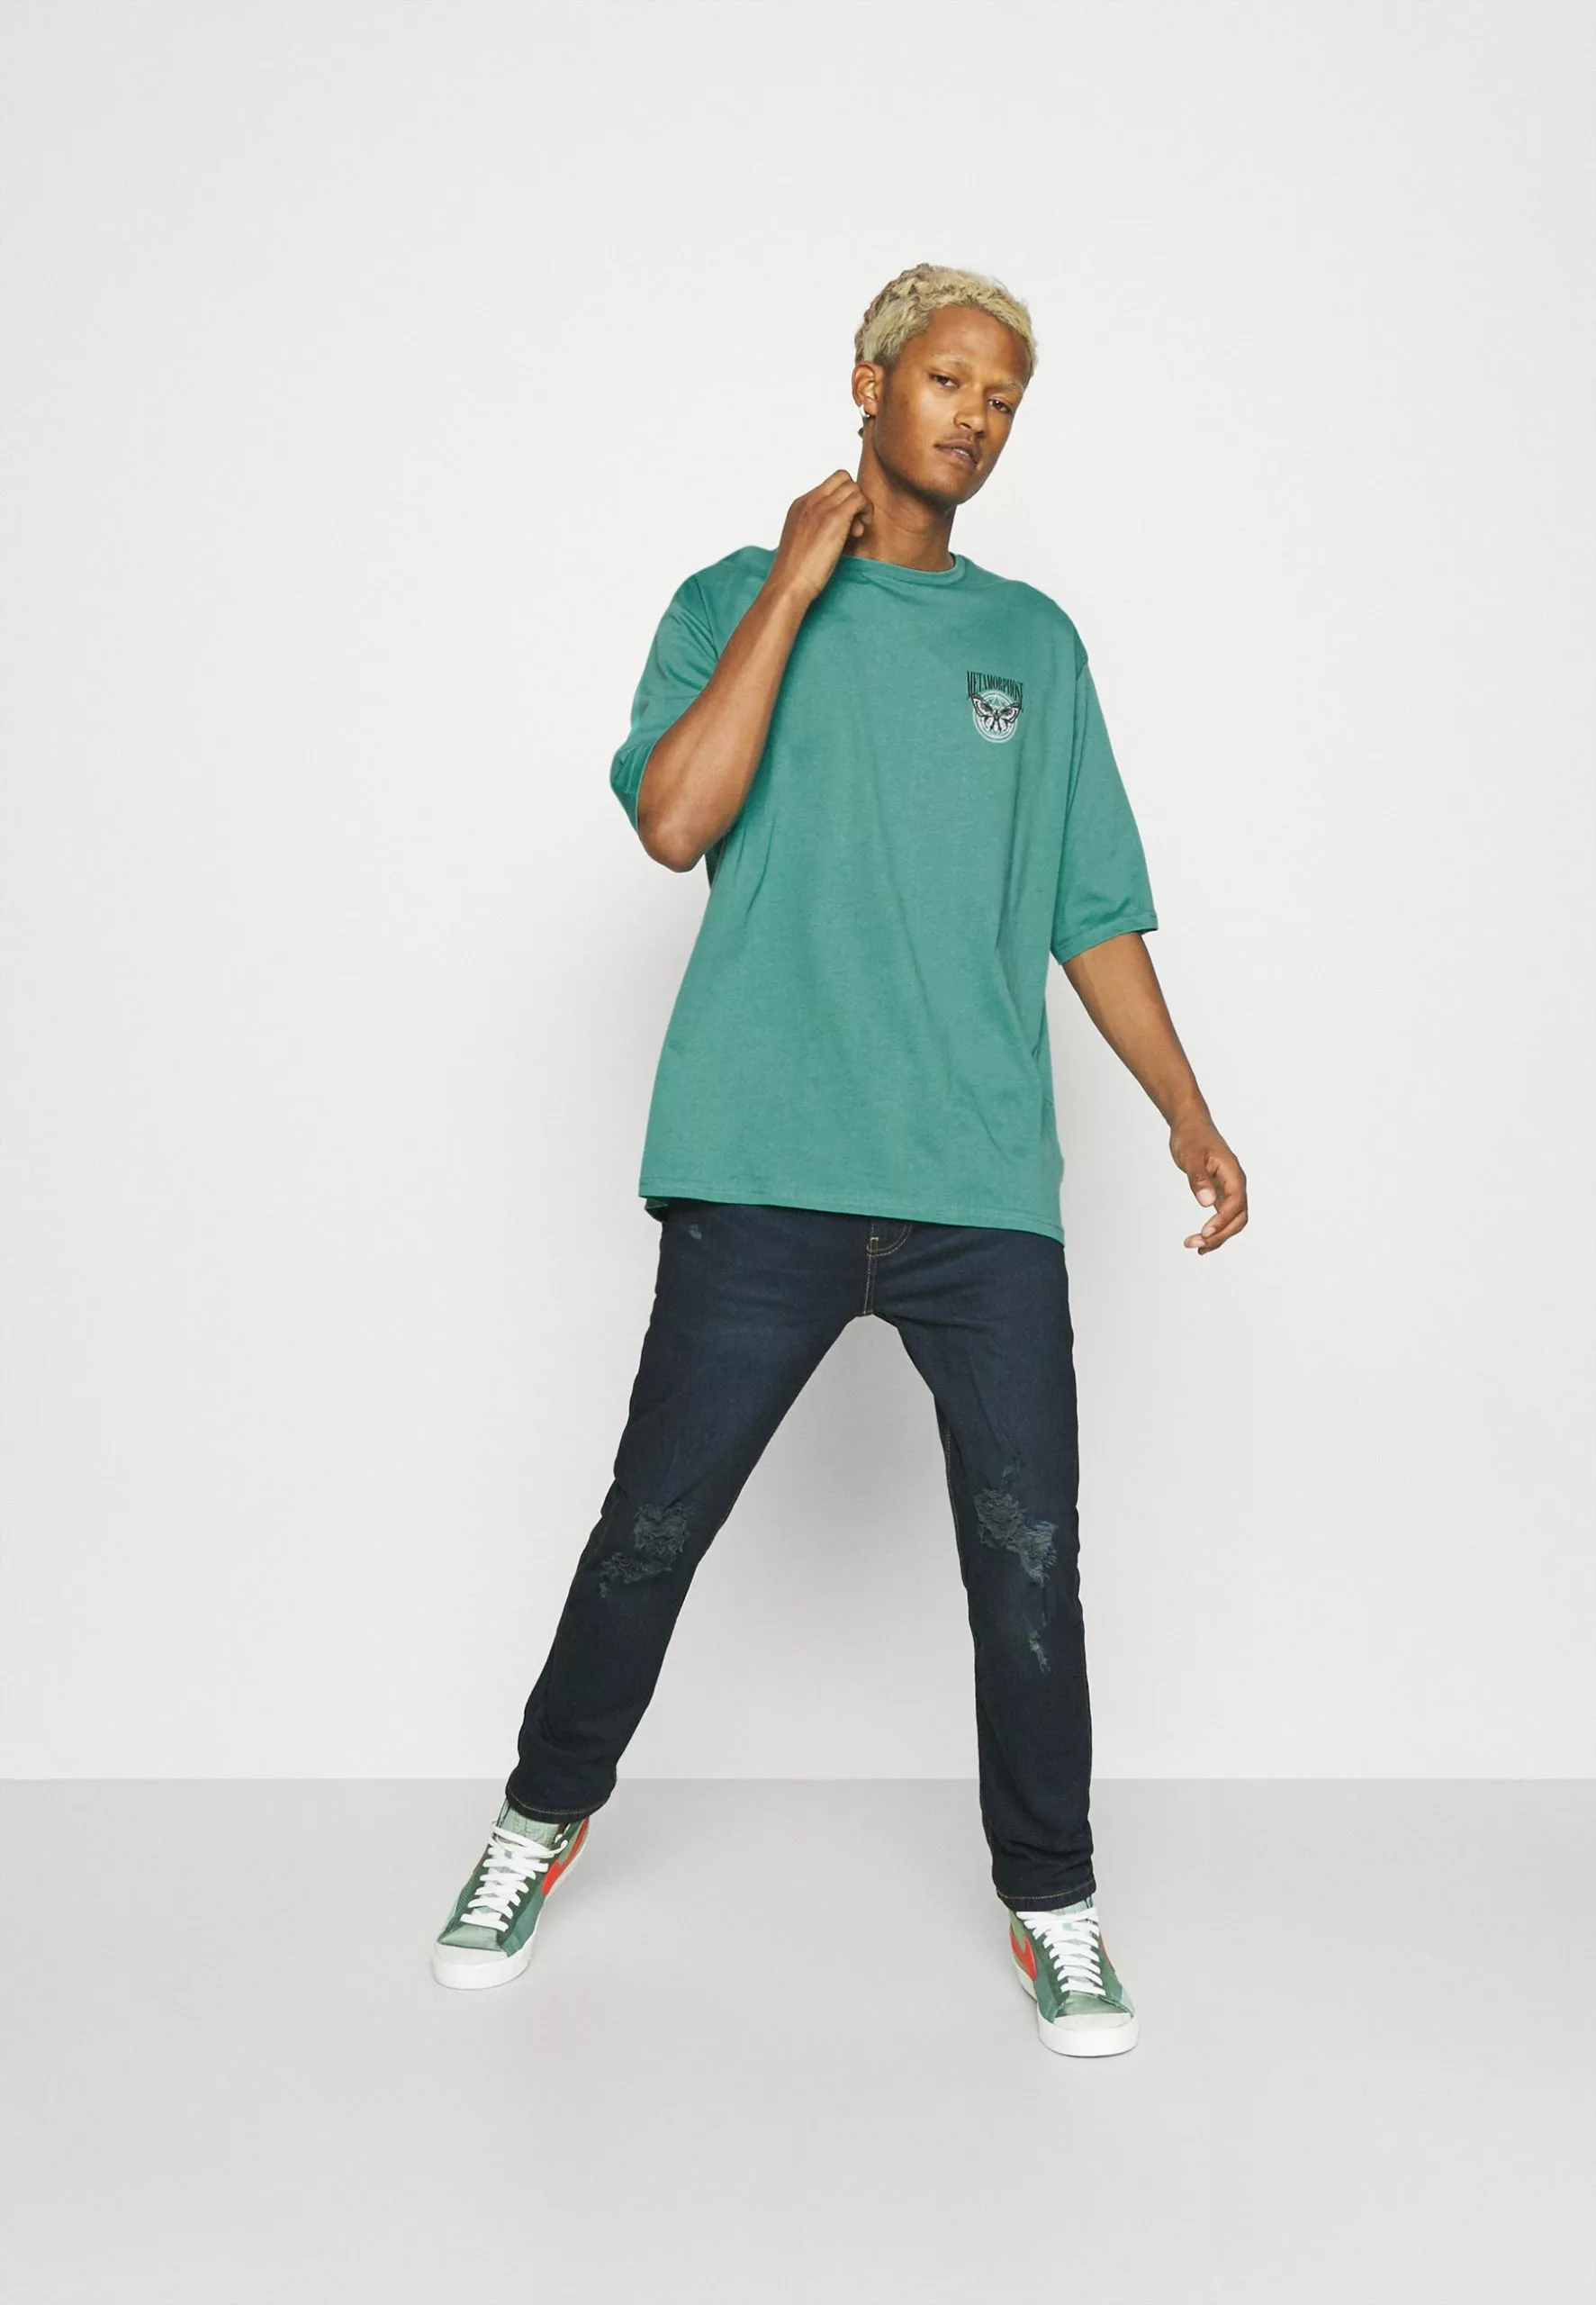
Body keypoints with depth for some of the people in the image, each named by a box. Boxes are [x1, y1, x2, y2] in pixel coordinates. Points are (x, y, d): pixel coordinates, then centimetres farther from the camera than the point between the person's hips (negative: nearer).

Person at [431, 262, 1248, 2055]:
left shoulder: (1034, 642, 18)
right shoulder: (735, 600, 11)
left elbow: (1094, 912, 17)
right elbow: (674, 820, -8)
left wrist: (1186, 1113, 6)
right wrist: (794, 584, -4)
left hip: (982, 1184, 2)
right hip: (765, 1170, -2)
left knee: (1029, 1552, 0)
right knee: (655, 1522, 5)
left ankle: (1052, 1906, 19)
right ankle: (545, 1815, 30)